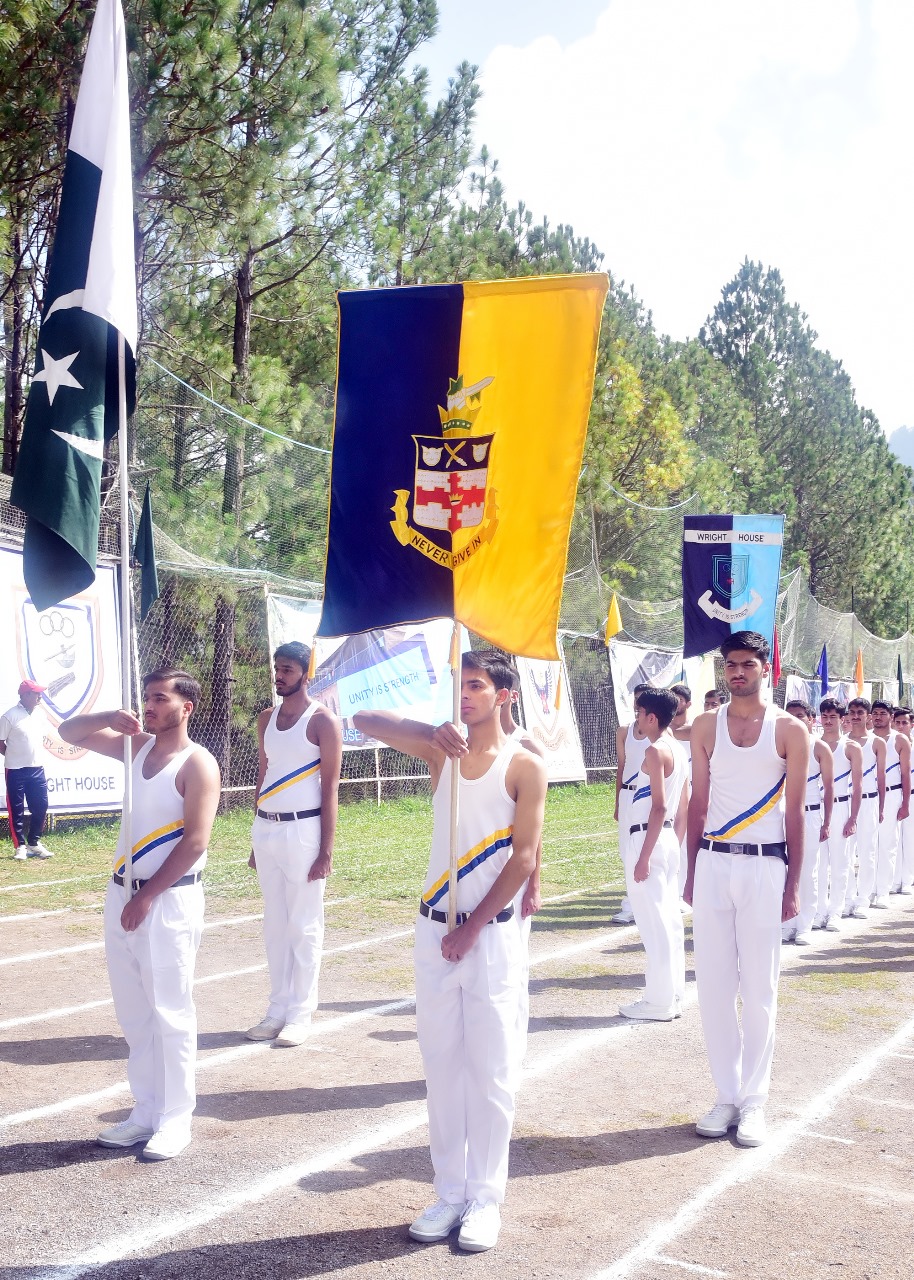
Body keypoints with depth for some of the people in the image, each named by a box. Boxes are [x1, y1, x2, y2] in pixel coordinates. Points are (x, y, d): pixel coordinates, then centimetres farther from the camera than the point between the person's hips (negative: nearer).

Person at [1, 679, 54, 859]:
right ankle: (20, 846, 10)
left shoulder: (39, 716, 7)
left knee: (40, 806, 8)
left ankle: (34, 843, 21)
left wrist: (35, 757, 10)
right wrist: (16, 758, 0)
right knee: (16, 810, 3)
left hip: (37, 770, 6)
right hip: (16, 771, -6)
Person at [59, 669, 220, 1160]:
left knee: (169, 1014, -1)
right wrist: (108, 718, -4)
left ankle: (175, 1119, 10)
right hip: (121, 894, 7)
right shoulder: (137, 746, 10)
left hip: (170, 900, -7)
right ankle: (145, 1112, 23)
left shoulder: (198, 764, -11)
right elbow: (69, 733, 16)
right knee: (132, 1013, 13)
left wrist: (148, 896, -17)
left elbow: (194, 841, -17)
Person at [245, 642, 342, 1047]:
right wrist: (256, 838, 16)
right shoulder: (266, 719, 12)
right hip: (265, 828, 6)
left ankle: (301, 1013, 8)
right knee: (274, 923, 11)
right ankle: (278, 1008, 19)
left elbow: (330, 787, -9)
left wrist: (326, 850, -13)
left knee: (304, 925, 0)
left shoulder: (322, 721, -7)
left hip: (302, 830, -6)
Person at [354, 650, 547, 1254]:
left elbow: (524, 856, -9)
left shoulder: (524, 766, -5)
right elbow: (365, 719, -6)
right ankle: (450, 1193, 20)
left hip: (493, 933, -4)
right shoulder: (440, 747, 4)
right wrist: (431, 730, -23)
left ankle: (486, 1198, 14)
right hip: (435, 928, 4)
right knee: (442, 1065, 10)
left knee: (491, 1070, 2)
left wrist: (473, 927, -12)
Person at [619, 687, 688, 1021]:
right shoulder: (678, 749, 12)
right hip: (669, 839, 9)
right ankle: (673, 996, 18)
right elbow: (684, 807, 16)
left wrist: (644, 856, -20)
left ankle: (658, 1003, 1)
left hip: (648, 839, -9)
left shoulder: (655, 750, -14)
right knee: (670, 921, 12)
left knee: (654, 924, -4)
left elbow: (659, 807, -20)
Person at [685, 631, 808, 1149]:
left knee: (759, 989, 2)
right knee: (714, 985, 4)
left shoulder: (790, 730, 0)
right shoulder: (707, 726, 6)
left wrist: (793, 886, -2)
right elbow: (698, 803, 8)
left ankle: (755, 1100, 14)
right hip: (713, 862, 2)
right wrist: (692, 873, 6)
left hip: (764, 865, -2)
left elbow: (795, 811, 1)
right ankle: (728, 1095, 16)